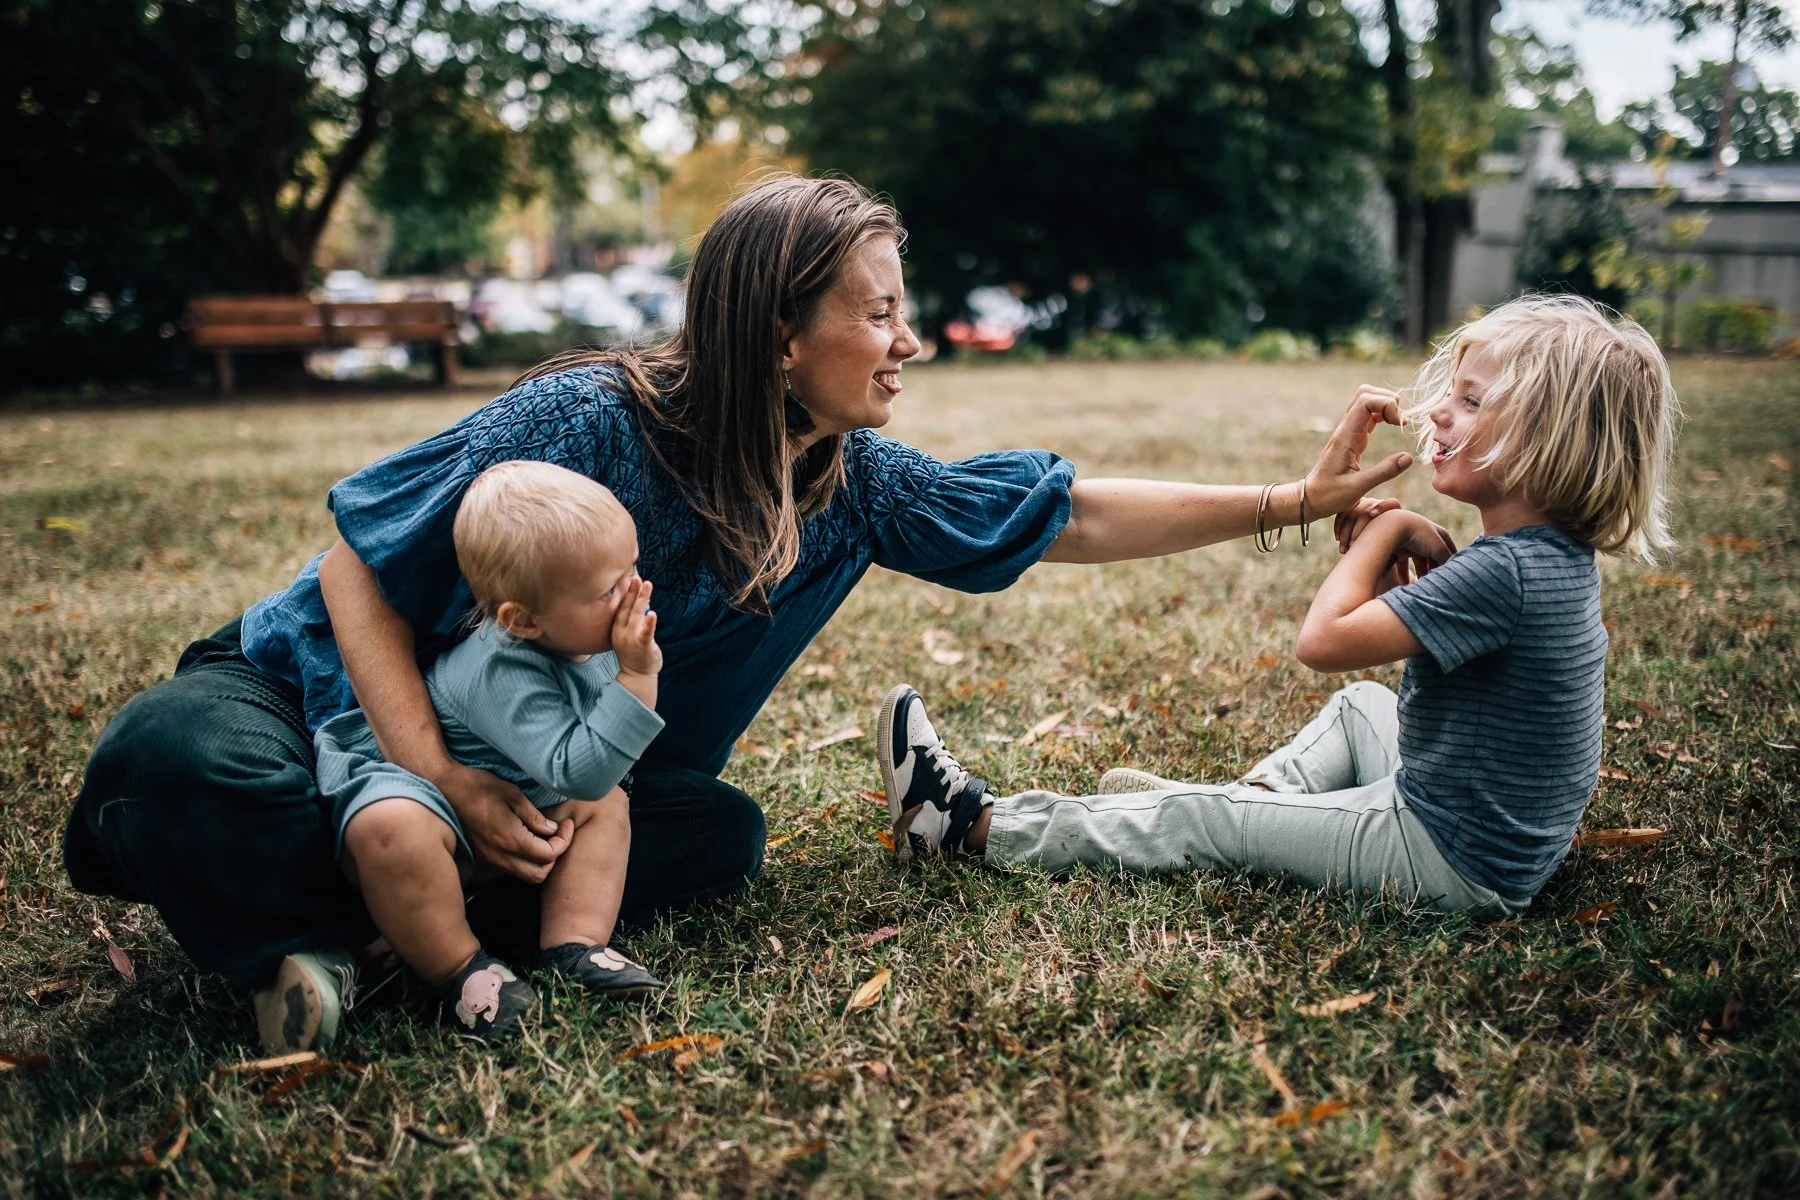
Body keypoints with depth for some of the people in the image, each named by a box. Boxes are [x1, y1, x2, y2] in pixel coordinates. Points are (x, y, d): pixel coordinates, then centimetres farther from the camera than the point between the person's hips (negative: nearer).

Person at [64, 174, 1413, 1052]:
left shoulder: (858, 486, -7)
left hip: (555, 768, 6)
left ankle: (375, 908, -15)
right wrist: (449, 788, -31)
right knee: (203, 767, -37)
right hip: (330, 686, -6)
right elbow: (359, 564, -20)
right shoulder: (586, 422, -26)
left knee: (721, 835, -22)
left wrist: (1297, 500, -4)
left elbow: (1075, 515, -1)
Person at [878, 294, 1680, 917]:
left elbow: (1324, 639, -27)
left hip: (1455, 864, -9)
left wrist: (1386, 533, -13)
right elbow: (1444, 625, 17)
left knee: (1202, 819, -3)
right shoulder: (1553, 554, 3)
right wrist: (1419, 559, -2)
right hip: (1499, 836, 9)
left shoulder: (1506, 570, -28)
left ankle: (973, 824, 7)